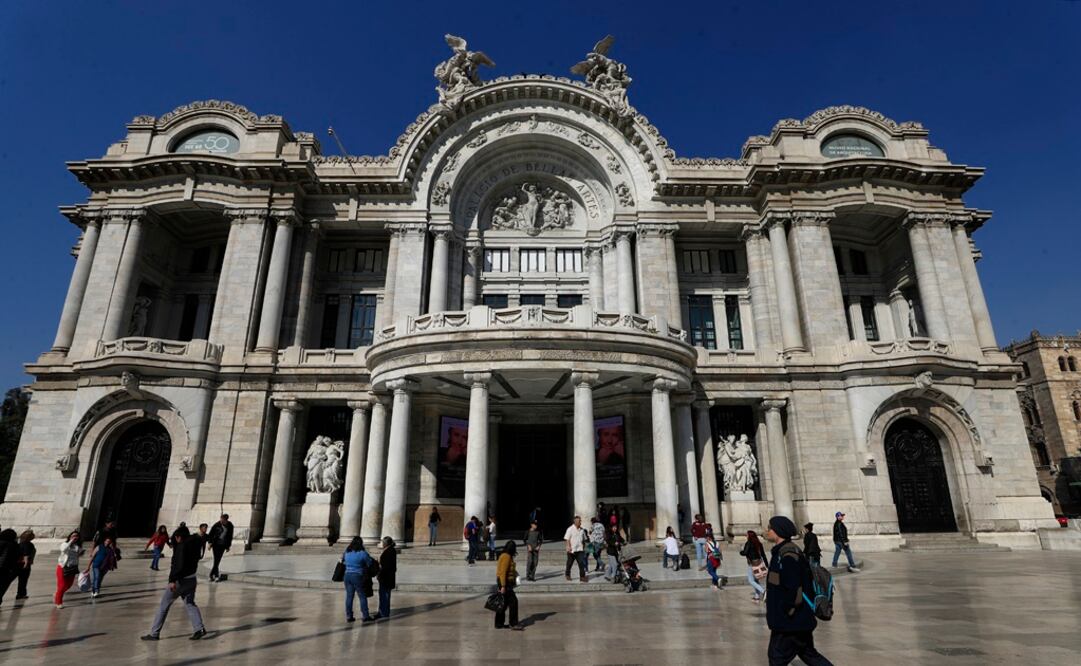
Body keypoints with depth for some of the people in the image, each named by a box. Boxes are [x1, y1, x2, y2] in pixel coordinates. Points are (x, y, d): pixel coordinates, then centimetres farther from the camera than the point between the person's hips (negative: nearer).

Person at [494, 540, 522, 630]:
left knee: (504, 603, 14)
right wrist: (503, 586, -23)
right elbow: (503, 572, -21)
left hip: (504, 583, 10)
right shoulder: (506, 557, -16)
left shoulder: (504, 556, 14)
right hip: (505, 583, -10)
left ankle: (499, 623, 20)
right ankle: (513, 623, -2)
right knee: (513, 601, -6)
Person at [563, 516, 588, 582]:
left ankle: (582, 576, -4)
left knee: (581, 563, -7)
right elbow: (567, 539, -11)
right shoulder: (570, 529, -9)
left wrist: (584, 547, 14)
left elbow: (584, 539, 17)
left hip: (579, 549, 4)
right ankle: (567, 575, 29)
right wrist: (569, 547, -19)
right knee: (569, 563, 10)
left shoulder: (582, 530, 7)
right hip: (571, 550, -4)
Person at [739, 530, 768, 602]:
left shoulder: (749, 543, -14)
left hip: (752, 564, -7)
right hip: (759, 563, 8)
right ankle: (757, 596, 22)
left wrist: (741, 551, 3)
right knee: (756, 580, 19)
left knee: (751, 581, 1)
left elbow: (744, 553, -19)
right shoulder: (759, 543, 6)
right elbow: (763, 554, 9)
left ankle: (763, 591, -16)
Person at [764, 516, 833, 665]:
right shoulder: (784, 551, 8)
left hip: (790, 621, -10)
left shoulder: (787, 555, -23)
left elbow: (795, 590, -26)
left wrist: (785, 613, -17)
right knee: (808, 653, 21)